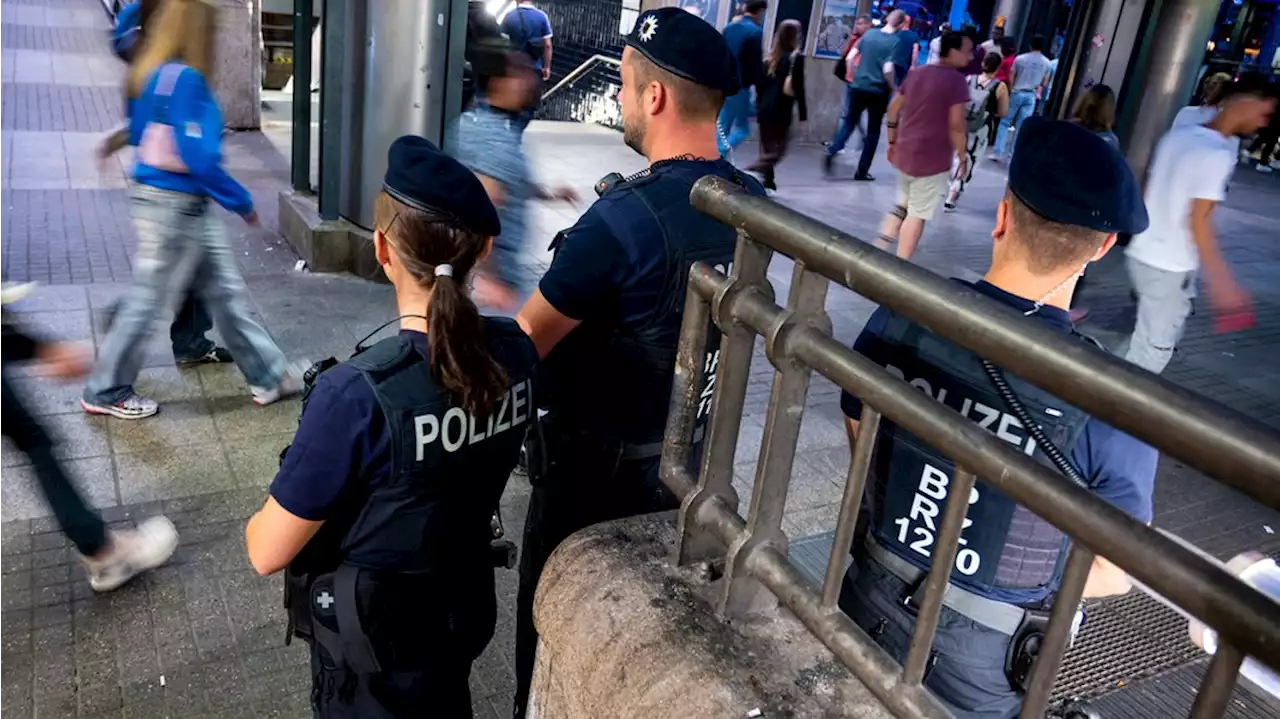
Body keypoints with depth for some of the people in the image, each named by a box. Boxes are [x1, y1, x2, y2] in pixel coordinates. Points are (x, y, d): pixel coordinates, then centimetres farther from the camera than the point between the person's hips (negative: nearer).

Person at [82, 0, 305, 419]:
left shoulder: (159, 74, 8)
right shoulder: (185, 79, -21)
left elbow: (138, 135, 17)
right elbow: (198, 158, -25)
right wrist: (241, 202, -15)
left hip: (184, 204, 10)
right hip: (175, 205, -10)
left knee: (224, 292, 13)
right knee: (148, 300, 4)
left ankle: (268, 376, 22)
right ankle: (105, 392, 20)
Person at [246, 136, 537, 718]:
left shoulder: (356, 395, -33)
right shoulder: (516, 354, -15)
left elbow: (267, 552, -20)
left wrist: (259, 521, 0)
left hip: (373, 636, -4)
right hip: (465, 606, 4)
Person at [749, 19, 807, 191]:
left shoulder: (771, 56, 10)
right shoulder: (796, 57, -6)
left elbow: (761, 84, 11)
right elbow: (798, 87, -10)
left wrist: (760, 107, 17)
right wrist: (803, 114, -5)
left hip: (765, 109, 6)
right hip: (781, 111, -6)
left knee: (767, 149, 14)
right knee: (776, 150, -4)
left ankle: (767, 182, 16)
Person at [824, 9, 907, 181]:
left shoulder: (870, 33, 3)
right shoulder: (895, 41, -10)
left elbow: (850, 57, 2)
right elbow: (887, 70, -19)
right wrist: (894, 88, -3)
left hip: (858, 87, 4)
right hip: (878, 92, -3)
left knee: (849, 122, 15)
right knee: (873, 131, 9)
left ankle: (831, 151, -11)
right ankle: (862, 172, 10)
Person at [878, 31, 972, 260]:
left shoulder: (916, 72, 9)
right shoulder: (956, 80, -13)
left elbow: (893, 108, 12)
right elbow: (956, 124, -19)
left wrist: (892, 141, 21)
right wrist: (963, 156, -10)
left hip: (905, 152, 7)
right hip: (933, 158, -7)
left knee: (903, 204, 23)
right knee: (918, 213, 2)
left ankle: (879, 249, 16)